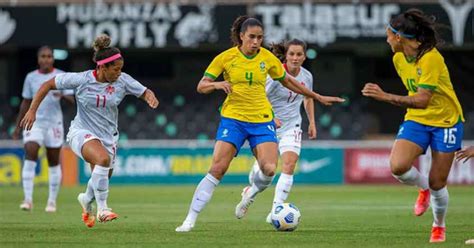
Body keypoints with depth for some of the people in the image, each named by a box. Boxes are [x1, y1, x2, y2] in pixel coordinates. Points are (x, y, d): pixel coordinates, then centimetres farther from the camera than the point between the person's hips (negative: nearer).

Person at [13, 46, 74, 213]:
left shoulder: (61, 76, 0)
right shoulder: (31, 77, 6)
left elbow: (73, 99, -6)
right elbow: (26, 103, 14)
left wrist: (63, 95, -28)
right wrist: (18, 127, 15)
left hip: (54, 124, -1)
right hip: (34, 122, 1)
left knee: (54, 163, 6)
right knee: (29, 156, -18)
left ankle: (52, 201, 19)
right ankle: (28, 199, -22)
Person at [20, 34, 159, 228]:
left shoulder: (123, 81, -8)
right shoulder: (81, 79, -16)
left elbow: (145, 92, 2)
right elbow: (48, 85, -7)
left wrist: (150, 97, -23)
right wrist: (32, 110, -9)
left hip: (108, 136, 5)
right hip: (82, 132, -5)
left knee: (101, 179, 12)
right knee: (103, 158, -34)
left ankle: (87, 200, 49)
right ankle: (102, 208, -23)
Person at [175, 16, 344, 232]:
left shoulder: (268, 58, 2)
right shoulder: (226, 57, -5)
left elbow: (288, 81, 18)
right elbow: (201, 87, -3)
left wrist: (318, 97, 22)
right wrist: (217, 84, -25)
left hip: (262, 119, 2)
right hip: (233, 118, -2)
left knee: (269, 169, -18)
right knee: (217, 169, -14)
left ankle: (250, 194, 17)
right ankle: (190, 220, -9)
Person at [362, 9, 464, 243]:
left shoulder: (430, 58, -24)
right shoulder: (398, 59, 0)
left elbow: (422, 100, -31)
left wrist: (386, 97, -38)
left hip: (445, 121, -6)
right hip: (416, 120, 6)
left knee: (437, 184, 0)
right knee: (398, 166, -21)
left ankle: (439, 226, 28)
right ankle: (423, 187, 12)